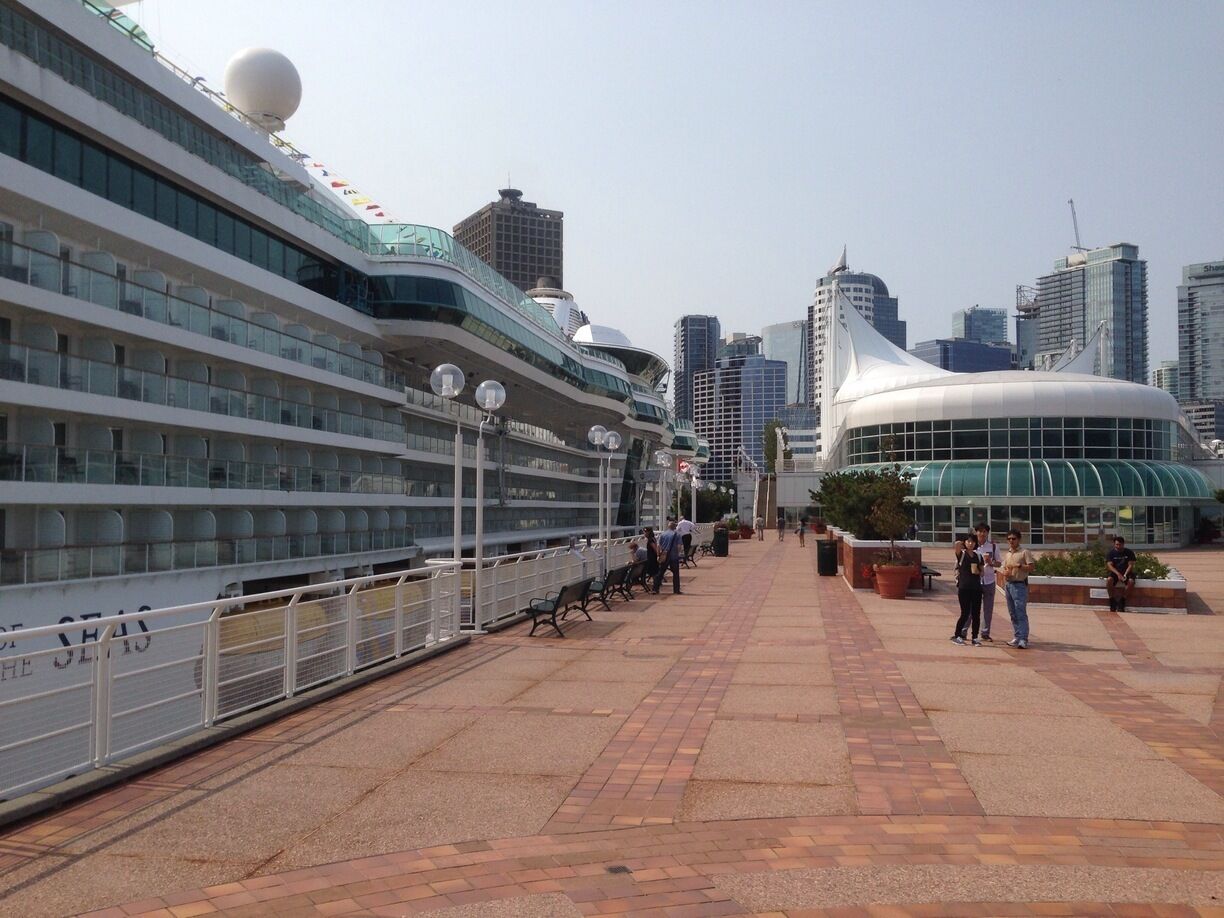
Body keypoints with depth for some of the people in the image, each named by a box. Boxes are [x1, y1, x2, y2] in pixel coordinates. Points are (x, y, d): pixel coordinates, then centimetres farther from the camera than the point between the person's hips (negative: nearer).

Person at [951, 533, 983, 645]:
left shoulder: (978, 556, 13)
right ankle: (956, 636, 11)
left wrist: (977, 571, -2)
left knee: (976, 614, 3)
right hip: (964, 588, -4)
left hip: (976, 588, 4)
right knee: (965, 614, -4)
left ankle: (975, 637, 12)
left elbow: (981, 572, 13)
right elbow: (957, 545, -20)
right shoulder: (961, 554, 0)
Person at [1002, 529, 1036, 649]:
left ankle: (1023, 639, -15)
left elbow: (1032, 567, -11)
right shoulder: (1007, 554, 17)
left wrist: (1018, 565, -19)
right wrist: (1005, 573, 2)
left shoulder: (1025, 552, -4)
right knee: (1013, 614, 10)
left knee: (1021, 613, -12)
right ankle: (1017, 637, 16)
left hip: (1020, 585, -7)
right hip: (1009, 585, 7)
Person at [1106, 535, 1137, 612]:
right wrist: (1118, 574, -26)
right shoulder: (1111, 553, 1)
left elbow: (1131, 565, -5)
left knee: (1131, 581, -33)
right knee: (1109, 579, -34)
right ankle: (1112, 601, -20)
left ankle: (1122, 601, -17)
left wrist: (1125, 575, -22)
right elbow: (1109, 565, -9)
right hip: (1115, 572, 0)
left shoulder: (1129, 552, 2)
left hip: (1126, 572, 0)